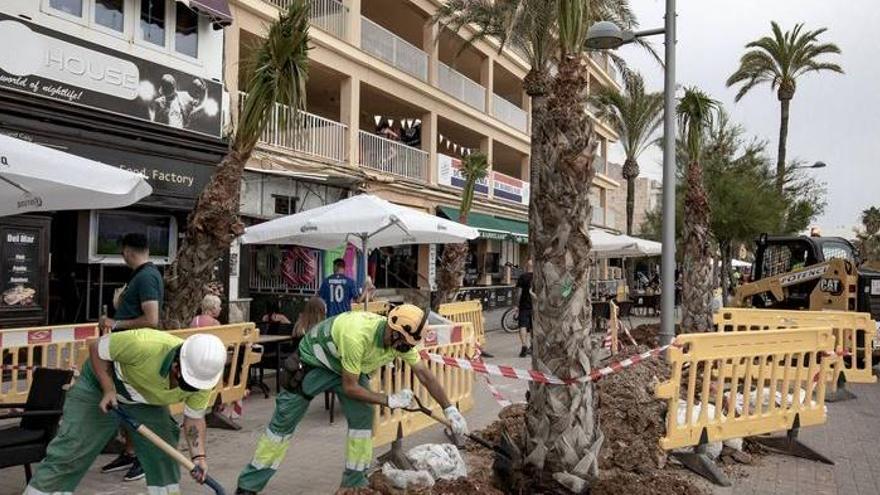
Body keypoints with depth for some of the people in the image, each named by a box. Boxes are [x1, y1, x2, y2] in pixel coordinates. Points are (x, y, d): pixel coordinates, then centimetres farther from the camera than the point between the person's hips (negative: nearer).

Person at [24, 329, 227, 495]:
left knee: (164, 454, 0)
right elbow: (96, 348, -24)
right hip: (100, 383, -3)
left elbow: (194, 418, -10)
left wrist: (199, 455, -24)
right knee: (67, 454, -3)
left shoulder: (202, 380, -27)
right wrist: (108, 389, -29)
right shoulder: (143, 344, -43)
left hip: (148, 401, 4)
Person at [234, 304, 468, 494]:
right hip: (314, 362, -6)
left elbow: (425, 374, -11)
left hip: (349, 365, 6)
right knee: (283, 422, -2)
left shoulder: (401, 338, -22)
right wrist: (390, 400, -25)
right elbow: (350, 388, -31)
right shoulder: (357, 336, -42)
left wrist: (450, 410, -11)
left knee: (363, 417, -8)